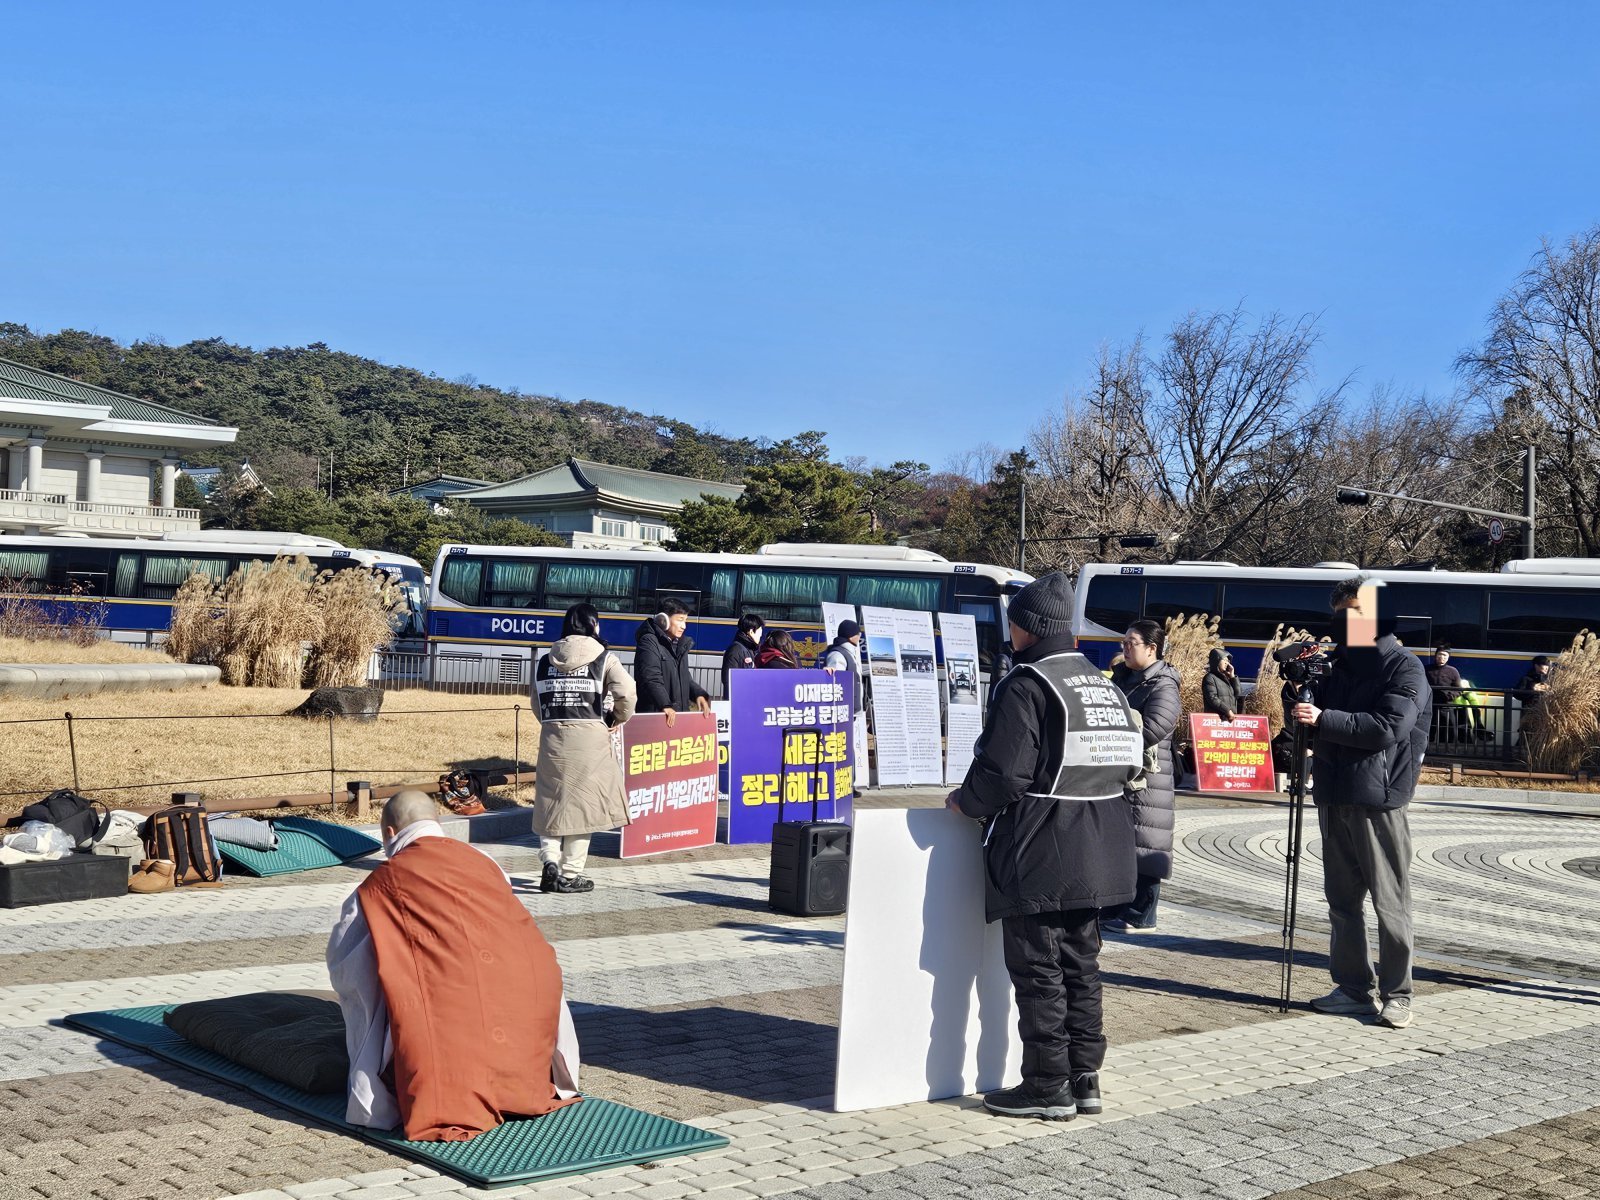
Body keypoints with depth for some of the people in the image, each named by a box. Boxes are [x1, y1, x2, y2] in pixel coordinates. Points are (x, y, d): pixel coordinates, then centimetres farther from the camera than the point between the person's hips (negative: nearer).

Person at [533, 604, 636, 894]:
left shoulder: (545, 660, 9)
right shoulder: (604, 659, -1)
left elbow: (536, 703, 9)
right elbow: (627, 694, -10)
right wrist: (617, 719, 7)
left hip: (552, 736, 3)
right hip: (589, 737, -3)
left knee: (551, 802, 13)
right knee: (582, 804, 4)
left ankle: (550, 860, -6)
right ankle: (570, 873, 7)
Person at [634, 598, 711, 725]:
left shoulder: (680, 644, 20)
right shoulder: (649, 642, -7)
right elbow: (651, 679, -19)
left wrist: (698, 694, 5)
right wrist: (665, 705, -31)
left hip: (679, 714, 8)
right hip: (653, 714, -8)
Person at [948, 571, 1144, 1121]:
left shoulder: (1026, 686, -14)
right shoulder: (1104, 685, 12)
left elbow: (1001, 776, -20)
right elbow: (1127, 766, 15)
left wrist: (963, 801, -1)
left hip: (1039, 857, -8)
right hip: (1095, 857, 8)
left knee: (1037, 969, 0)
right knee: (1080, 964, 16)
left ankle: (1048, 1086, 5)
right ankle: (1084, 1077, 21)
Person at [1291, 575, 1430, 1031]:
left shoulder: (1404, 668, -6)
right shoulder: (1339, 663, 15)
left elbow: (1388, 727, -19)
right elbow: (1320, 714, 22)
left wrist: (1323, 720, -22)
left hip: (1377, 800, -7)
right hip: (1334, 797, 7)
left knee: (1389, 903, -1)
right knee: (1342, 899, 10)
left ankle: (1397, 995, 7)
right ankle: (1353, 989, 19)